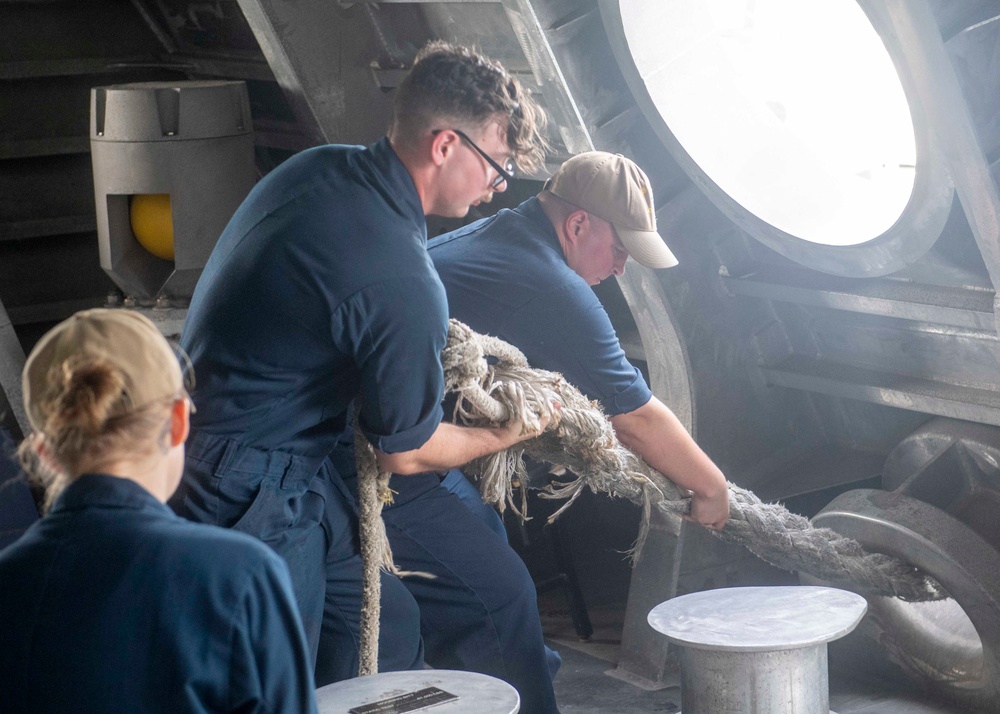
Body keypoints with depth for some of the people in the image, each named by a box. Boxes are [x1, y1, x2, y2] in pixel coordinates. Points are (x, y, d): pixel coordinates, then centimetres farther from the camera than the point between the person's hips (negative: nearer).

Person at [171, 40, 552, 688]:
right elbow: (408, 453, -13)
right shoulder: (403, 284, -28)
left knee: (386, 629, 18)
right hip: (250, 499, -10)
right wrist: (505, 435, 6)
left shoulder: (319, 168, 0)